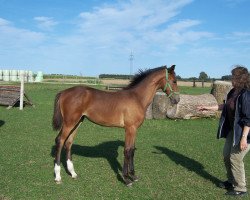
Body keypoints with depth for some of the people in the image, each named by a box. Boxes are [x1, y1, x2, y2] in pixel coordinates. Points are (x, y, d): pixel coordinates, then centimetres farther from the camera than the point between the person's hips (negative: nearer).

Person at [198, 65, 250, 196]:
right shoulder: (233, 91, 4)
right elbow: (226, 105, 20)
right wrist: (209, 108, 22)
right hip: (233, 130, 10)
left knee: (235, 159, -1)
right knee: (226, 155, 18)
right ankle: (231, 181, 37)